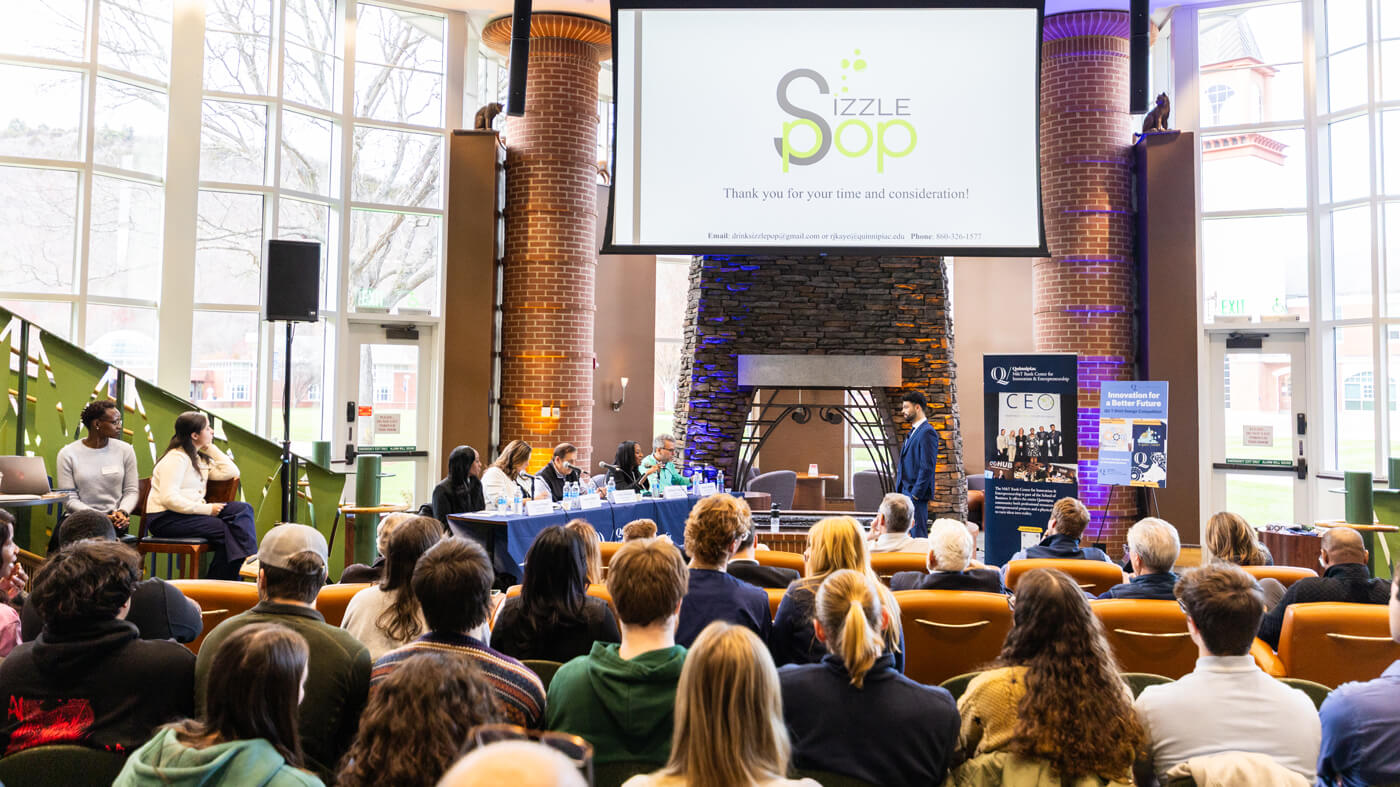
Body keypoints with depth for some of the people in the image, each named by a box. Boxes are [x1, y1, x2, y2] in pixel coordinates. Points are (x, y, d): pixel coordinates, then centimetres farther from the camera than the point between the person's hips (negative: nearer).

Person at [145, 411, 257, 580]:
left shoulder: (200, 458, 19)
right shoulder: (176, 458, -11)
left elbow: (231, 472, 10)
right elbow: (169, 498, -21)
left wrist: (210, 447, 10)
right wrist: (207, 509, -21)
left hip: (190, 514, 8)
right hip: (166, 519, -8)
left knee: (242, 508, -14)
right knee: (225, 530, -23)